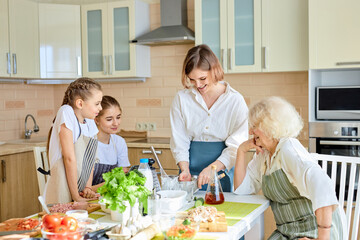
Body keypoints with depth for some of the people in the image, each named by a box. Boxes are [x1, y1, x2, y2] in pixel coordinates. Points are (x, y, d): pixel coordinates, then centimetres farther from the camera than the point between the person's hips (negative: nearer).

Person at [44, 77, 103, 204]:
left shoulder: (89, 122, 9)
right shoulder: (67, 113, -13)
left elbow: (90, 159, 9)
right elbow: (70, 158, -16)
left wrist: (88, 187, -3)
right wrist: (76, 196, -15)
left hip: (80, 192, 7)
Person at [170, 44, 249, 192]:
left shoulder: (235, 100, -4)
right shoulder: (181, 98, 2)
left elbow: (237, 145, -7)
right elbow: (178, 141, 3)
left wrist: (213, 168, -20)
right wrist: (185, 169, -11)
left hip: (223, 171, -1)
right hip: (192, 169, 1)